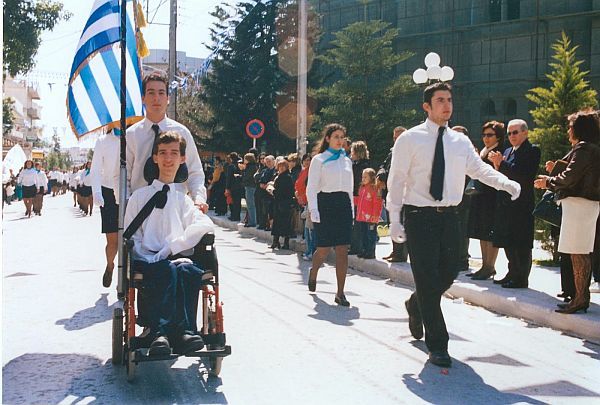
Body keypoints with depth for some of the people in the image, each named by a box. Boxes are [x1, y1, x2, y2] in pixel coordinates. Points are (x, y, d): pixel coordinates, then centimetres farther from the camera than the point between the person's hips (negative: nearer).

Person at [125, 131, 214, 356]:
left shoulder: (184, 199, 17)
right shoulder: (139, 196, 14)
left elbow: (204, 225, -3)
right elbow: (131, 237, 8)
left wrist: (170, 248, -16)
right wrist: (152, 258, -11)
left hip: (177, 258, 1)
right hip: (147, 260, -1)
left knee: (189, 270, -33)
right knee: (166, 270, -35)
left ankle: (183, 332, -38)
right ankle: (159, 332, -44)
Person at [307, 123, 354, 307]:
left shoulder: (347, 161, 15)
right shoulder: (319, 159, 1)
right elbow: (311, 187, -3)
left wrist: (351, 209, 14)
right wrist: (313, 210, -13)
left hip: (343, 204, 4)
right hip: (325, 204, -4)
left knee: (343, 250, -3)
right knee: (324, 249, -1)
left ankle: (340, 292, -1)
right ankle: (313, 271, 33)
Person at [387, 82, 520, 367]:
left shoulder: (460, 141, 9)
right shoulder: (410, 139, -4)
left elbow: (479, 169, 5)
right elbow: (396, 181, -4)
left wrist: (505, 183, -14)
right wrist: (394, 220, -8)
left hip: (449, 216, 5)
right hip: (419, 216, -5)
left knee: (449, 273, 11)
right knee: (427, 278, -4)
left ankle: (416, 305, 43)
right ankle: (437, 346, 5)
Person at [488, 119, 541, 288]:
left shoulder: (532, 150, -6)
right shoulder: (508, 151, 17)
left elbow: (524, 175, -19)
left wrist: (502, 163, -16)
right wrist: (497, 164, -3)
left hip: (522, 204, -8)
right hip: (506, 203, 8)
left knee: (521, 243, -3)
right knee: (508, 242, 13)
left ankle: (522, 279, 2)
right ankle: (513, 274, 23)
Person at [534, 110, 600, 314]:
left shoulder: (583, 148, -11)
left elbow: (570, 177, -16)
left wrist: (549, 182, -1)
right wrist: (555, 172, 21)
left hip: (578, 203, -10)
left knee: (578, 253, -9)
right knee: (582, 253, 10)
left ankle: (580, 298, -7)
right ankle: (582, 296, 14)